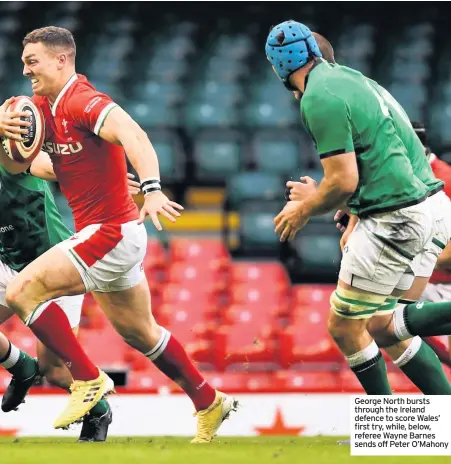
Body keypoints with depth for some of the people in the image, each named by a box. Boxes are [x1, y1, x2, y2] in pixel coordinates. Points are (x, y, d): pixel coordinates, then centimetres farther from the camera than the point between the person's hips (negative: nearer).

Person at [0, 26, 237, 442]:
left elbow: (133, 135, -35)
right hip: (113, 236, 10)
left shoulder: (82, 102, -19)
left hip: (110, 233, -10)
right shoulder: (44, 107, 10)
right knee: (140, 333, 19)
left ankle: (88, 380, -6)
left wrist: (152, 188, -51)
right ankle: (210, 404, 32)